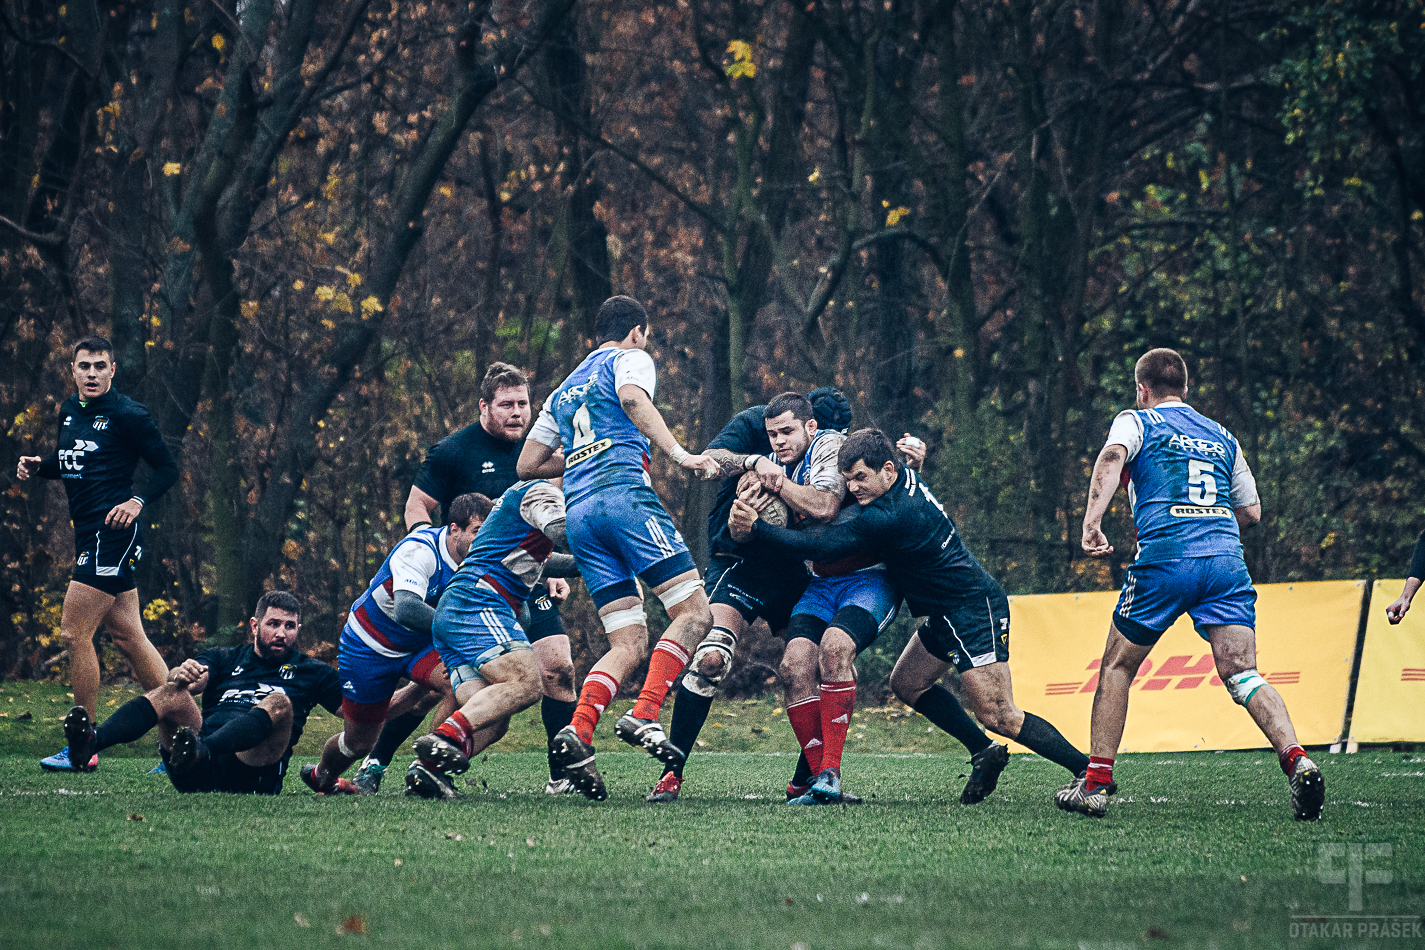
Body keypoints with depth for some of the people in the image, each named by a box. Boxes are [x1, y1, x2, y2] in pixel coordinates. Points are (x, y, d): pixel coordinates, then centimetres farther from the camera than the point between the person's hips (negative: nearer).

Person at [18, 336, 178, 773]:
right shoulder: (69, 412, 13)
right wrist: (38, 465, 6)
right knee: (127, 636, 9)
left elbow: (168, 468, -7)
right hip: (90, 535, 9)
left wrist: (137, 502, -21)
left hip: (112, 532, -9)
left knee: (74, 634, -8)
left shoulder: (127, 416, -10)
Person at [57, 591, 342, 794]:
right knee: (173, 693, -22)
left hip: (251, 775, -2)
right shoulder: (225, 659, 26)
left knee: (279, 703, -29)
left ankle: (198, 752, -58)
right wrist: (181, 675, -21)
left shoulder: (310, 672, 26)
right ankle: (91, 740, -49)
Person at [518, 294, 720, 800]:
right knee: (694, 612, -7)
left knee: (630, 645, 5)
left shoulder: (564, 391, 31)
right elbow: (632, 398, -13)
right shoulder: (630, 359, 12)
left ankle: (577, 734, -17)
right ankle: (643, 717, -24)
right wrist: (678, 453, -21)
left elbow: (527, 464, 29)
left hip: (579, 514, 7)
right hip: (624, 494, -7)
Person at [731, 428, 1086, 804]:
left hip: (975, 610, -11)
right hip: (948, 613, 11)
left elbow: (821, 545, -23)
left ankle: (1091, 772, -10)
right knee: (907, 684, 15)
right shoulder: (906, 477, 2)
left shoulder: (889, 517, -26)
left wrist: (755, 527, -20)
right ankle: (985, 752, 19)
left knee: (997, 715, -13)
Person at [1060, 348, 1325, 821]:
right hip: (1227, 559, 3)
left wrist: (1092, 523, -19)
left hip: (1166, 556, -3)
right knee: (1242, 674, -5)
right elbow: (1252, 512, 27)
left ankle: (1096, 782, 12)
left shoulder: (1137, 421, 14)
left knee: (1117, 667, 13)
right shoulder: (1222, 437, 26)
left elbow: (1112, 458, -9)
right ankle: (1297, 761, -28)